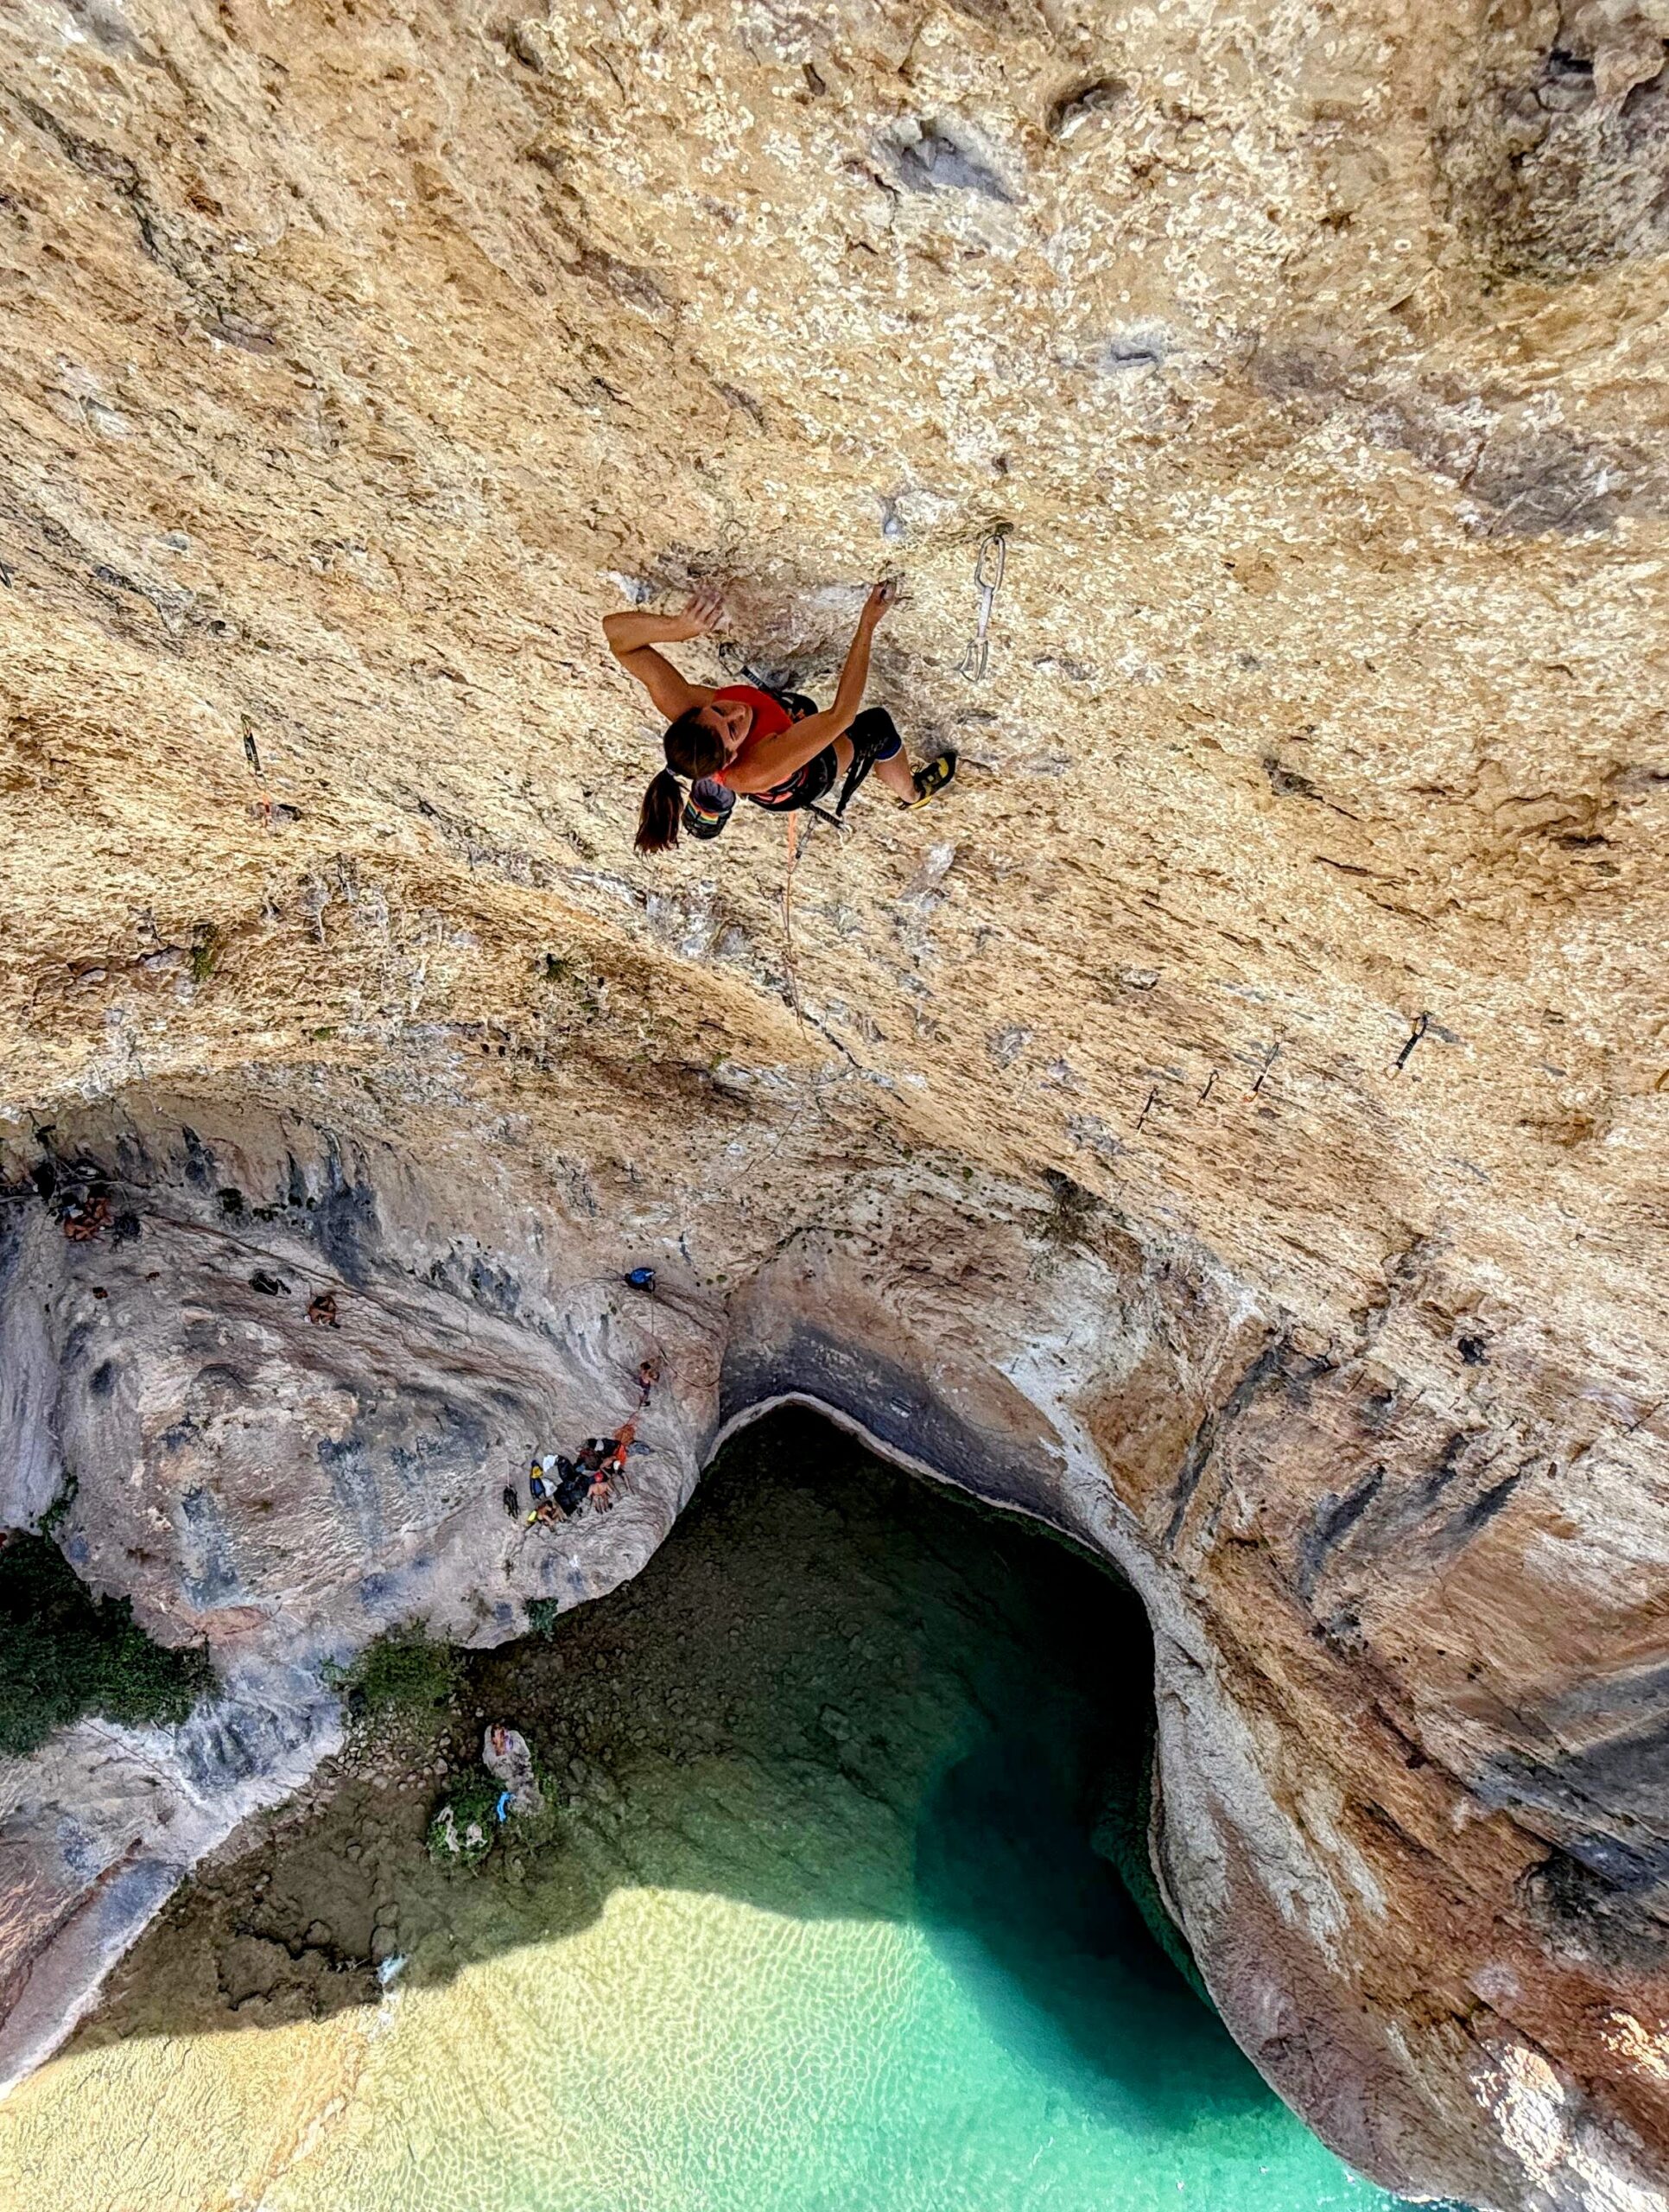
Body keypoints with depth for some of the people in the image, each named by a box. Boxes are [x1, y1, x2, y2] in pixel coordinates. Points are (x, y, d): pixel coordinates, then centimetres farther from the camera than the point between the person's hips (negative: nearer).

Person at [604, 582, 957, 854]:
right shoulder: (759, 770, -53)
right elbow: (840, 715, -52)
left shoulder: (683, 707, -42)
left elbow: (615, 629, -40)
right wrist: (867, 624, -48)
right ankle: (914, 792, 43)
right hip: (798, 786, -4)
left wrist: (681, 627, -59)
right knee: (877, 726, 10)